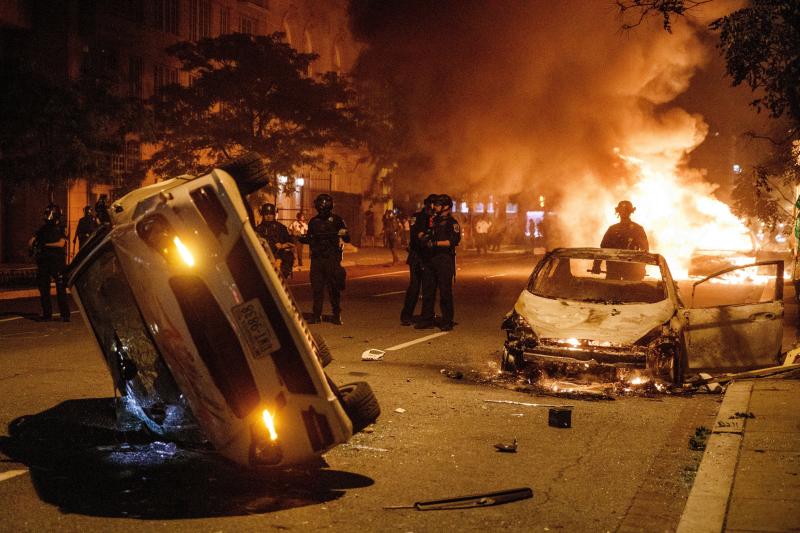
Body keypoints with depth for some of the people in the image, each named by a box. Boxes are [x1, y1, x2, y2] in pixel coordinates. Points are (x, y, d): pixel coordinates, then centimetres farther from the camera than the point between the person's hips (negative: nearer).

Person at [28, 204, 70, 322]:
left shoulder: (61, 229, 0)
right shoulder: (43, 229, 14)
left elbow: (61, 243, -15)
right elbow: (31, 242, 9)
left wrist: (45, 245, -14)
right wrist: (35, 247, -12)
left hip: (58, 262, -5)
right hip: (43, 262, 6)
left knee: (61, 289, -8)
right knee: (43, 288, 7)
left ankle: (65, 314, -6)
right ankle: (47, 313, 15)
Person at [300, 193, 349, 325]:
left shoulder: (337, 220, 2)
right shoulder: (313, 221, 12)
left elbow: (347, 239, 0)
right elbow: (308, 239, 19)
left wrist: (344, 234, -22)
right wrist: (298, 236, 0)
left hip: (332, 259, -3)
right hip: (316, 259, 3)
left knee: (333, 289, -1)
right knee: (316, 288, 3)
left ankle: (337, 315, 7)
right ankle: (316, 315, 9)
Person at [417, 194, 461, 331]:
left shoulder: (451, 223, -5)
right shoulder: (434, 221, 19)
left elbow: (455, 240, -18)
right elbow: (427, 237, 28)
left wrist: (436, 243, -21)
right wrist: (425, 237, 6)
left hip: (444, 261, -7)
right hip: (429, 260, 7)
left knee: (445, 292, -3)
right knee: (427, 290, 7)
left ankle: (447, 321, 3)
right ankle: (426, 319, 13)